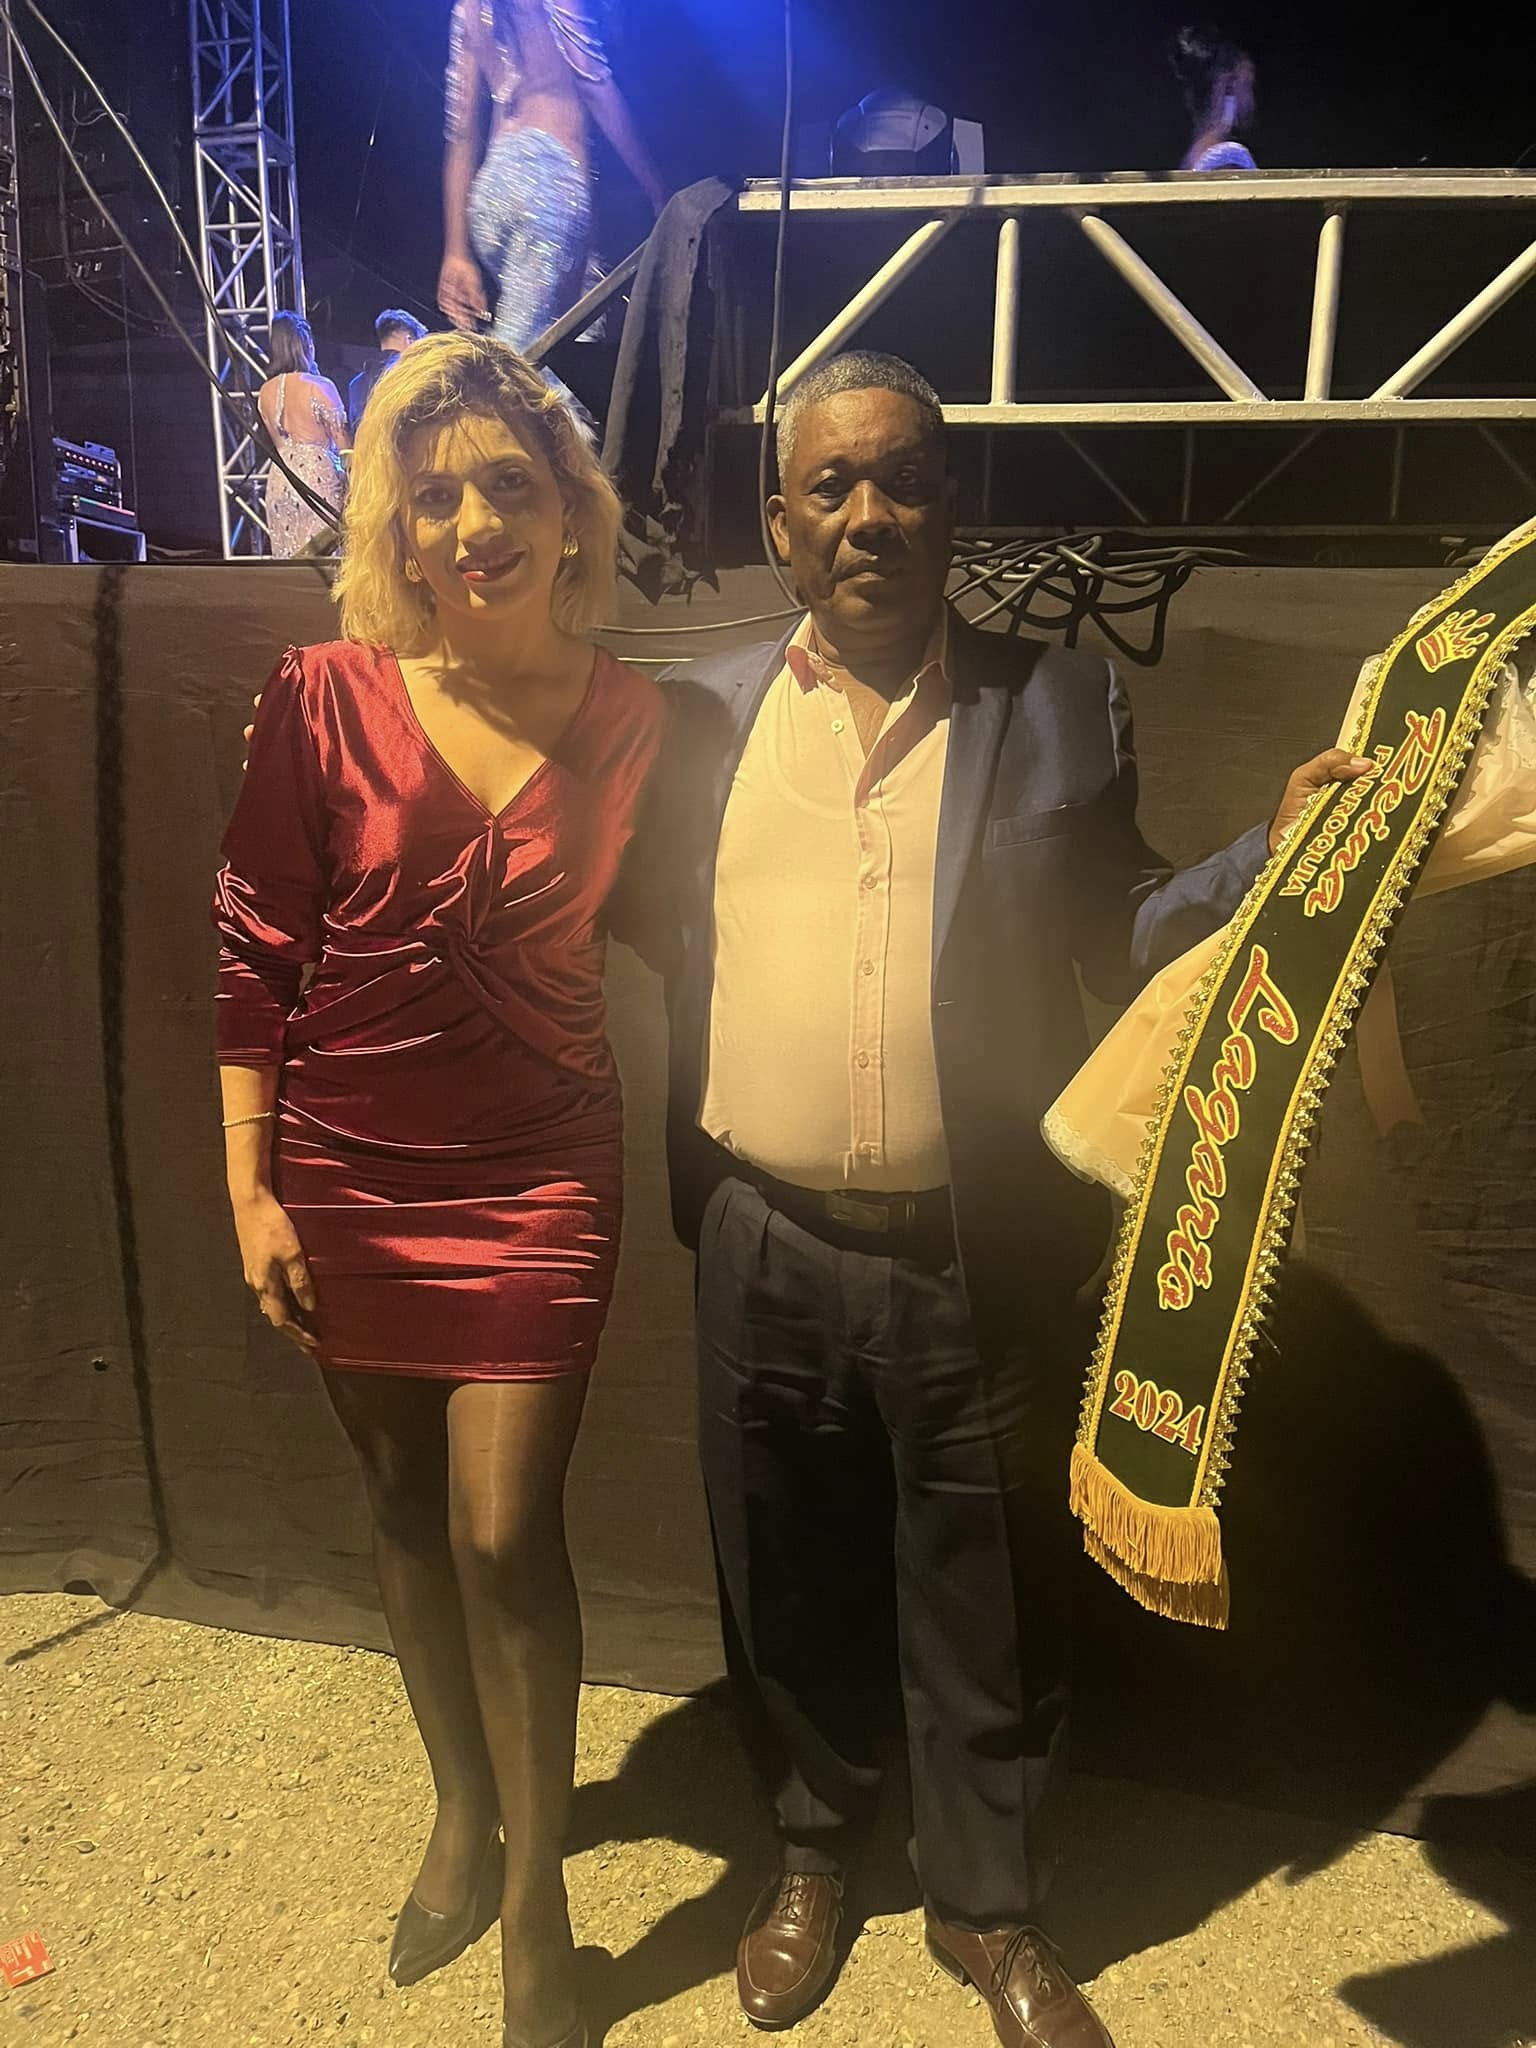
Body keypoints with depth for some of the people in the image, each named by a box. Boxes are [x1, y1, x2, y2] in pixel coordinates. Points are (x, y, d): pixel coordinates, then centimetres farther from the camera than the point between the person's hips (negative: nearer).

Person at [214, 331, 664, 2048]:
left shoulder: (631, 722, -4)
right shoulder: (325, 699, -7)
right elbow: (254, 958, -4)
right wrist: (252, 1190, -4)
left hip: (533, 1177, -1)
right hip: (346, 1178, 1)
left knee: (504, 1535, -2)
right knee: (407, 1510, 16)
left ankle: (535, 1900, 25)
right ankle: (461, 1817, 42)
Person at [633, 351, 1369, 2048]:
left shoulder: (1059, 706, 1)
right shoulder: (707, 711, 6)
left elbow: (1121, 942, 1)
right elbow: (654, 924, 10)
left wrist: (1277, 849, -12)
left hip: (978, 1261, -1)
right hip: (765, 1252, 2)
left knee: (985, 1605, 16)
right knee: (790, 1584, 20)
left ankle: (990, 1911, 43)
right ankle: (811, 1854, 48)